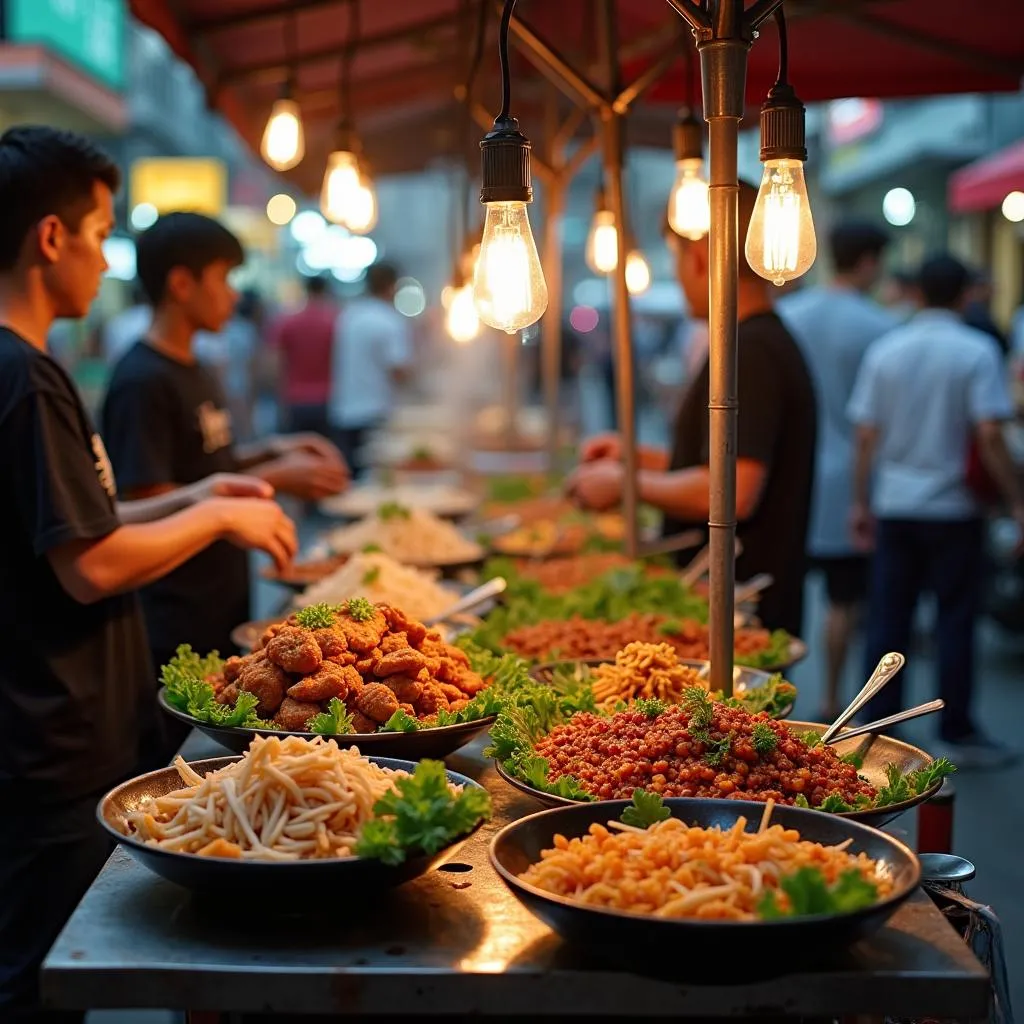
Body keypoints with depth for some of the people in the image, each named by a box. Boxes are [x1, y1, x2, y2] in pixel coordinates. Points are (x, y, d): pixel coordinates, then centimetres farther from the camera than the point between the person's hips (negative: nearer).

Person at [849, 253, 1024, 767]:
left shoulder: (884, 350, 3)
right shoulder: (978, 352, -7)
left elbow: (866, 436, 3)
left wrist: (862, 503, 11)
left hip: (894, 507, 3)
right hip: (953, 508, -3)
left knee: (887, 618, 9)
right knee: (955, 621, 5)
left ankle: (880, 726, 14)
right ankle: (957, 734, 11)